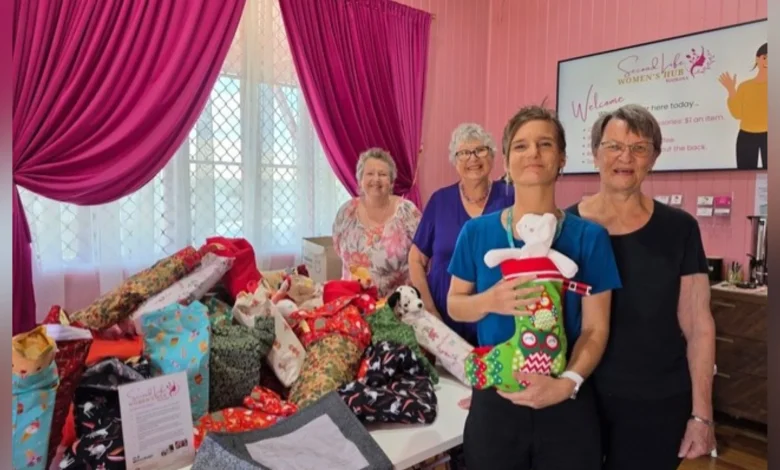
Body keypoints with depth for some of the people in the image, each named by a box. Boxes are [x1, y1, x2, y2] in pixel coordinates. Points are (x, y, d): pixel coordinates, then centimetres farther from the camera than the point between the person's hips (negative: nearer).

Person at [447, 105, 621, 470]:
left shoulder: (589, 237, -6)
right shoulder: (476, 232, -3)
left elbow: (596, 328, -4)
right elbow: (454, 305, 4)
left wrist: (567, 382, -20)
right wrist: (489, 301, -16)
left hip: (566, 405, 0)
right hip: (494, 400, 1)